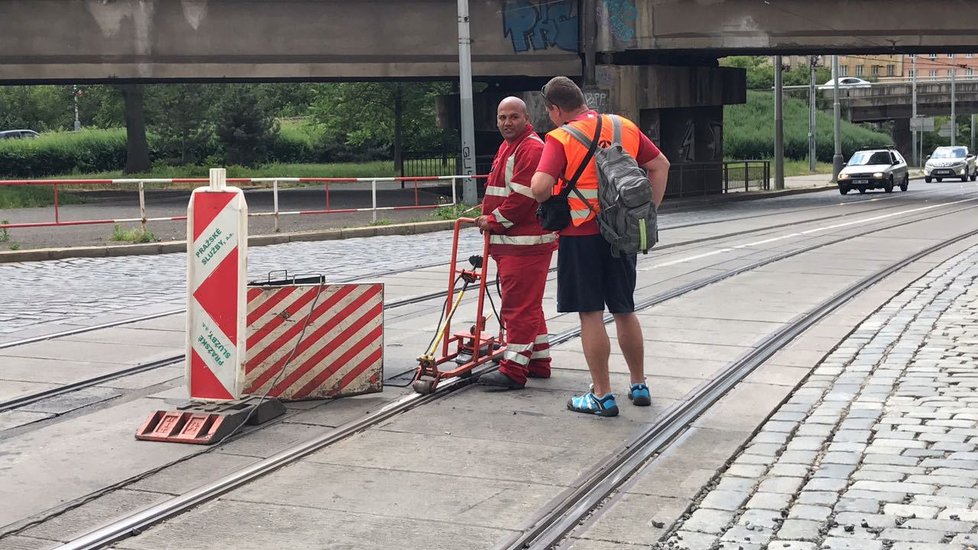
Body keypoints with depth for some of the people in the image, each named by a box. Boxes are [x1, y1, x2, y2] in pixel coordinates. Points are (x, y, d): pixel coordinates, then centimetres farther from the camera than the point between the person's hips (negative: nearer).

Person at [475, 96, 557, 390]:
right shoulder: (507, 147, 19)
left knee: (519, 306, -9)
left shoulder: (531, 149, -15)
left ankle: (514, 370, -8)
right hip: (510, 241, 11)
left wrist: (494, 221, -12)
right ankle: (538, 362, 26)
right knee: (528, 305, 17)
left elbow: (522, 198, -22)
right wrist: (490, 219, 13)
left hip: (526, 243, -11)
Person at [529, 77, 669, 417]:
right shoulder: (625, 127, 6)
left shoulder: (561, 138, -12)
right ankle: (639, 386, 27)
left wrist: (548, 203, -1)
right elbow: (660, 165, 12)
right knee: (625, 310, 17)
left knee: (591, 314, 3)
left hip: (582, 235, -5)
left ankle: (602, 395, 7)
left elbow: (540, 186, -23)